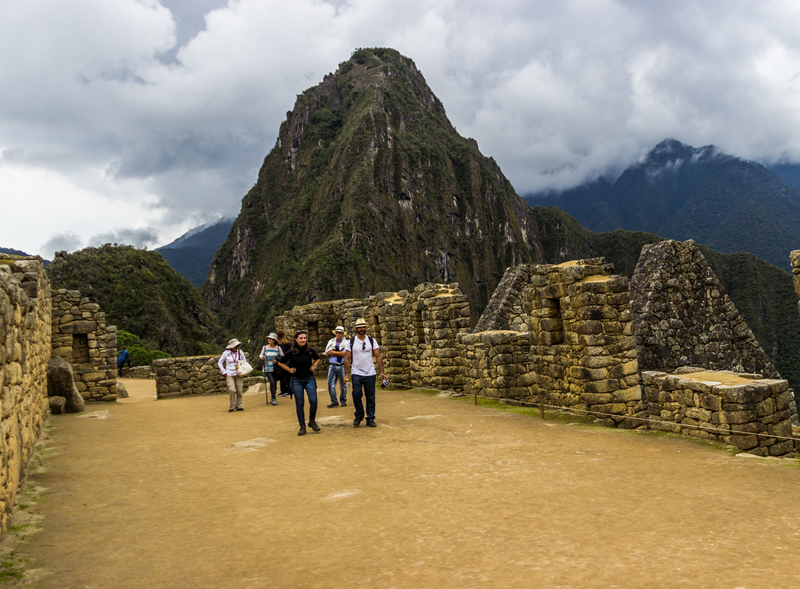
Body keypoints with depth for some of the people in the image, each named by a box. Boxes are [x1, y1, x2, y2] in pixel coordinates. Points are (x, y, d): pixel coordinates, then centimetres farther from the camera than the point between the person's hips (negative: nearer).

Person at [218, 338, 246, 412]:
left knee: (239, 391, 0)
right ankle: (232, 406, 1)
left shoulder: (240, 352, 3)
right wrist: (224, 372, 1)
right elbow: (219, 363, 7)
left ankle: (239, 406, 12)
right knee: (232, 390, -13)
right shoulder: (226, 353, -3)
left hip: (239, 374, 2)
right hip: (229, 375, -2)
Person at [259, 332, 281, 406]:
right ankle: (274, 399, -8)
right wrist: (261, 357, -10)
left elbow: (282, 356, 6)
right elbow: (261, 355, 13)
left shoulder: (278, 348, 1)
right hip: (267, 368, -2)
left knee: (274, 383, 9)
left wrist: (277, 360, -10)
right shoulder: (264, 347, 1)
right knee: (272, 382, -15)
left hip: (275, 368, 2)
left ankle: (273, 398, 25)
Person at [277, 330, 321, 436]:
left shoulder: (310, 350, -1)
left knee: (313, 401, -9)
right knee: (299, 404, 3)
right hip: (297, 380, -1)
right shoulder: (292, 352, -6)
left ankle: (312, 421, 15)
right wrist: (290, 370, 0)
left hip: (309, 379, 1)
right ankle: (302, 426, 14)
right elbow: (280, 362, 6)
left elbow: (317, 358, 21)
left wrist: (314, 366, 6)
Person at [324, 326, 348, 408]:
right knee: (331, 384, 1)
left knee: (343, 384, 3)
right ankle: (334, 401, 11)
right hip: (332, 366, 3)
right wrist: (339, 353, -8)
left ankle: (343, 401, 18)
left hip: (342, 366, -3)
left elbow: (344, 354, -14)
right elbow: (328, 352, -4)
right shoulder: (331, 341, 11)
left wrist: (333, 352, -8)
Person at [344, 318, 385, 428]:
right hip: (356, 374, -1)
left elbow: (378, 357, 4)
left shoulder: (372, 341, 5)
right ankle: (359, 416, 14)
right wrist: (347, 374, -4)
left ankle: (370, 419, 14)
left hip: (370, 374, 1)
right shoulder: (351, 342, 2)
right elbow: (347, 359, 2)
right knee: (356, 395, -8)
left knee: (370, 397, 3)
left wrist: (382, 372, -4)